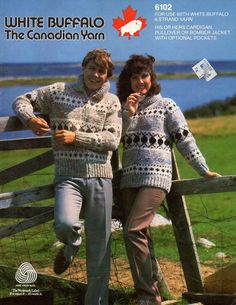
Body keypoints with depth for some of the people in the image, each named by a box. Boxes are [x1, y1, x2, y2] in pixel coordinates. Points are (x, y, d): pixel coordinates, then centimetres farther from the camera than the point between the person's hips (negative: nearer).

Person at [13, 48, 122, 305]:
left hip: (100, 175, 1)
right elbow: (22, 101, 14)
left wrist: (76, 137, -12)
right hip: (68, 175, -1)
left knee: (100, 246, 1)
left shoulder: (111, 102, 9)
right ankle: (71, 245, 9)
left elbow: (112, 139, -2)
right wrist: (30, 119, -8)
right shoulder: (59, 92, 8)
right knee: (64, 224, -29)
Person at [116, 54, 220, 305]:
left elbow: (185, 140, 3)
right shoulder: (123, 107, 16)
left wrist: (204, 170, 0)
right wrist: (128, 114, -5)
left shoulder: (165, 105, 4)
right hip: (129, 179, 5)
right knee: (142, 237, 3)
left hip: (156, 176, -5)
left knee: (133, 230, -20)